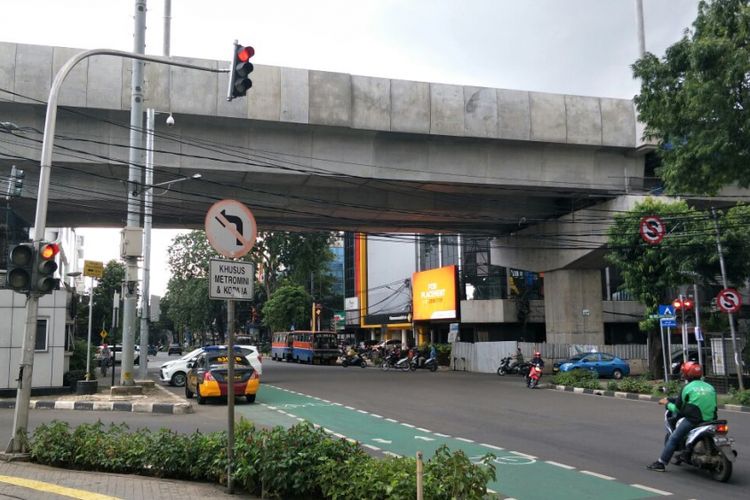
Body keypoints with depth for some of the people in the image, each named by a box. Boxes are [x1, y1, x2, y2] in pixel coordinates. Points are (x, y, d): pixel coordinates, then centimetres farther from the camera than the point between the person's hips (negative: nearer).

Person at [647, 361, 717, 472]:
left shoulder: (687, 388, -4)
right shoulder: (710, 387, 12)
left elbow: (678, 408, -1)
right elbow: (713, 404, 22)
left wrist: (668, 403, 16)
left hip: (693, 419, -6)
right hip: (710, 419, 6)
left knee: (673, 439, 1)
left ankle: (661, 463, -1)